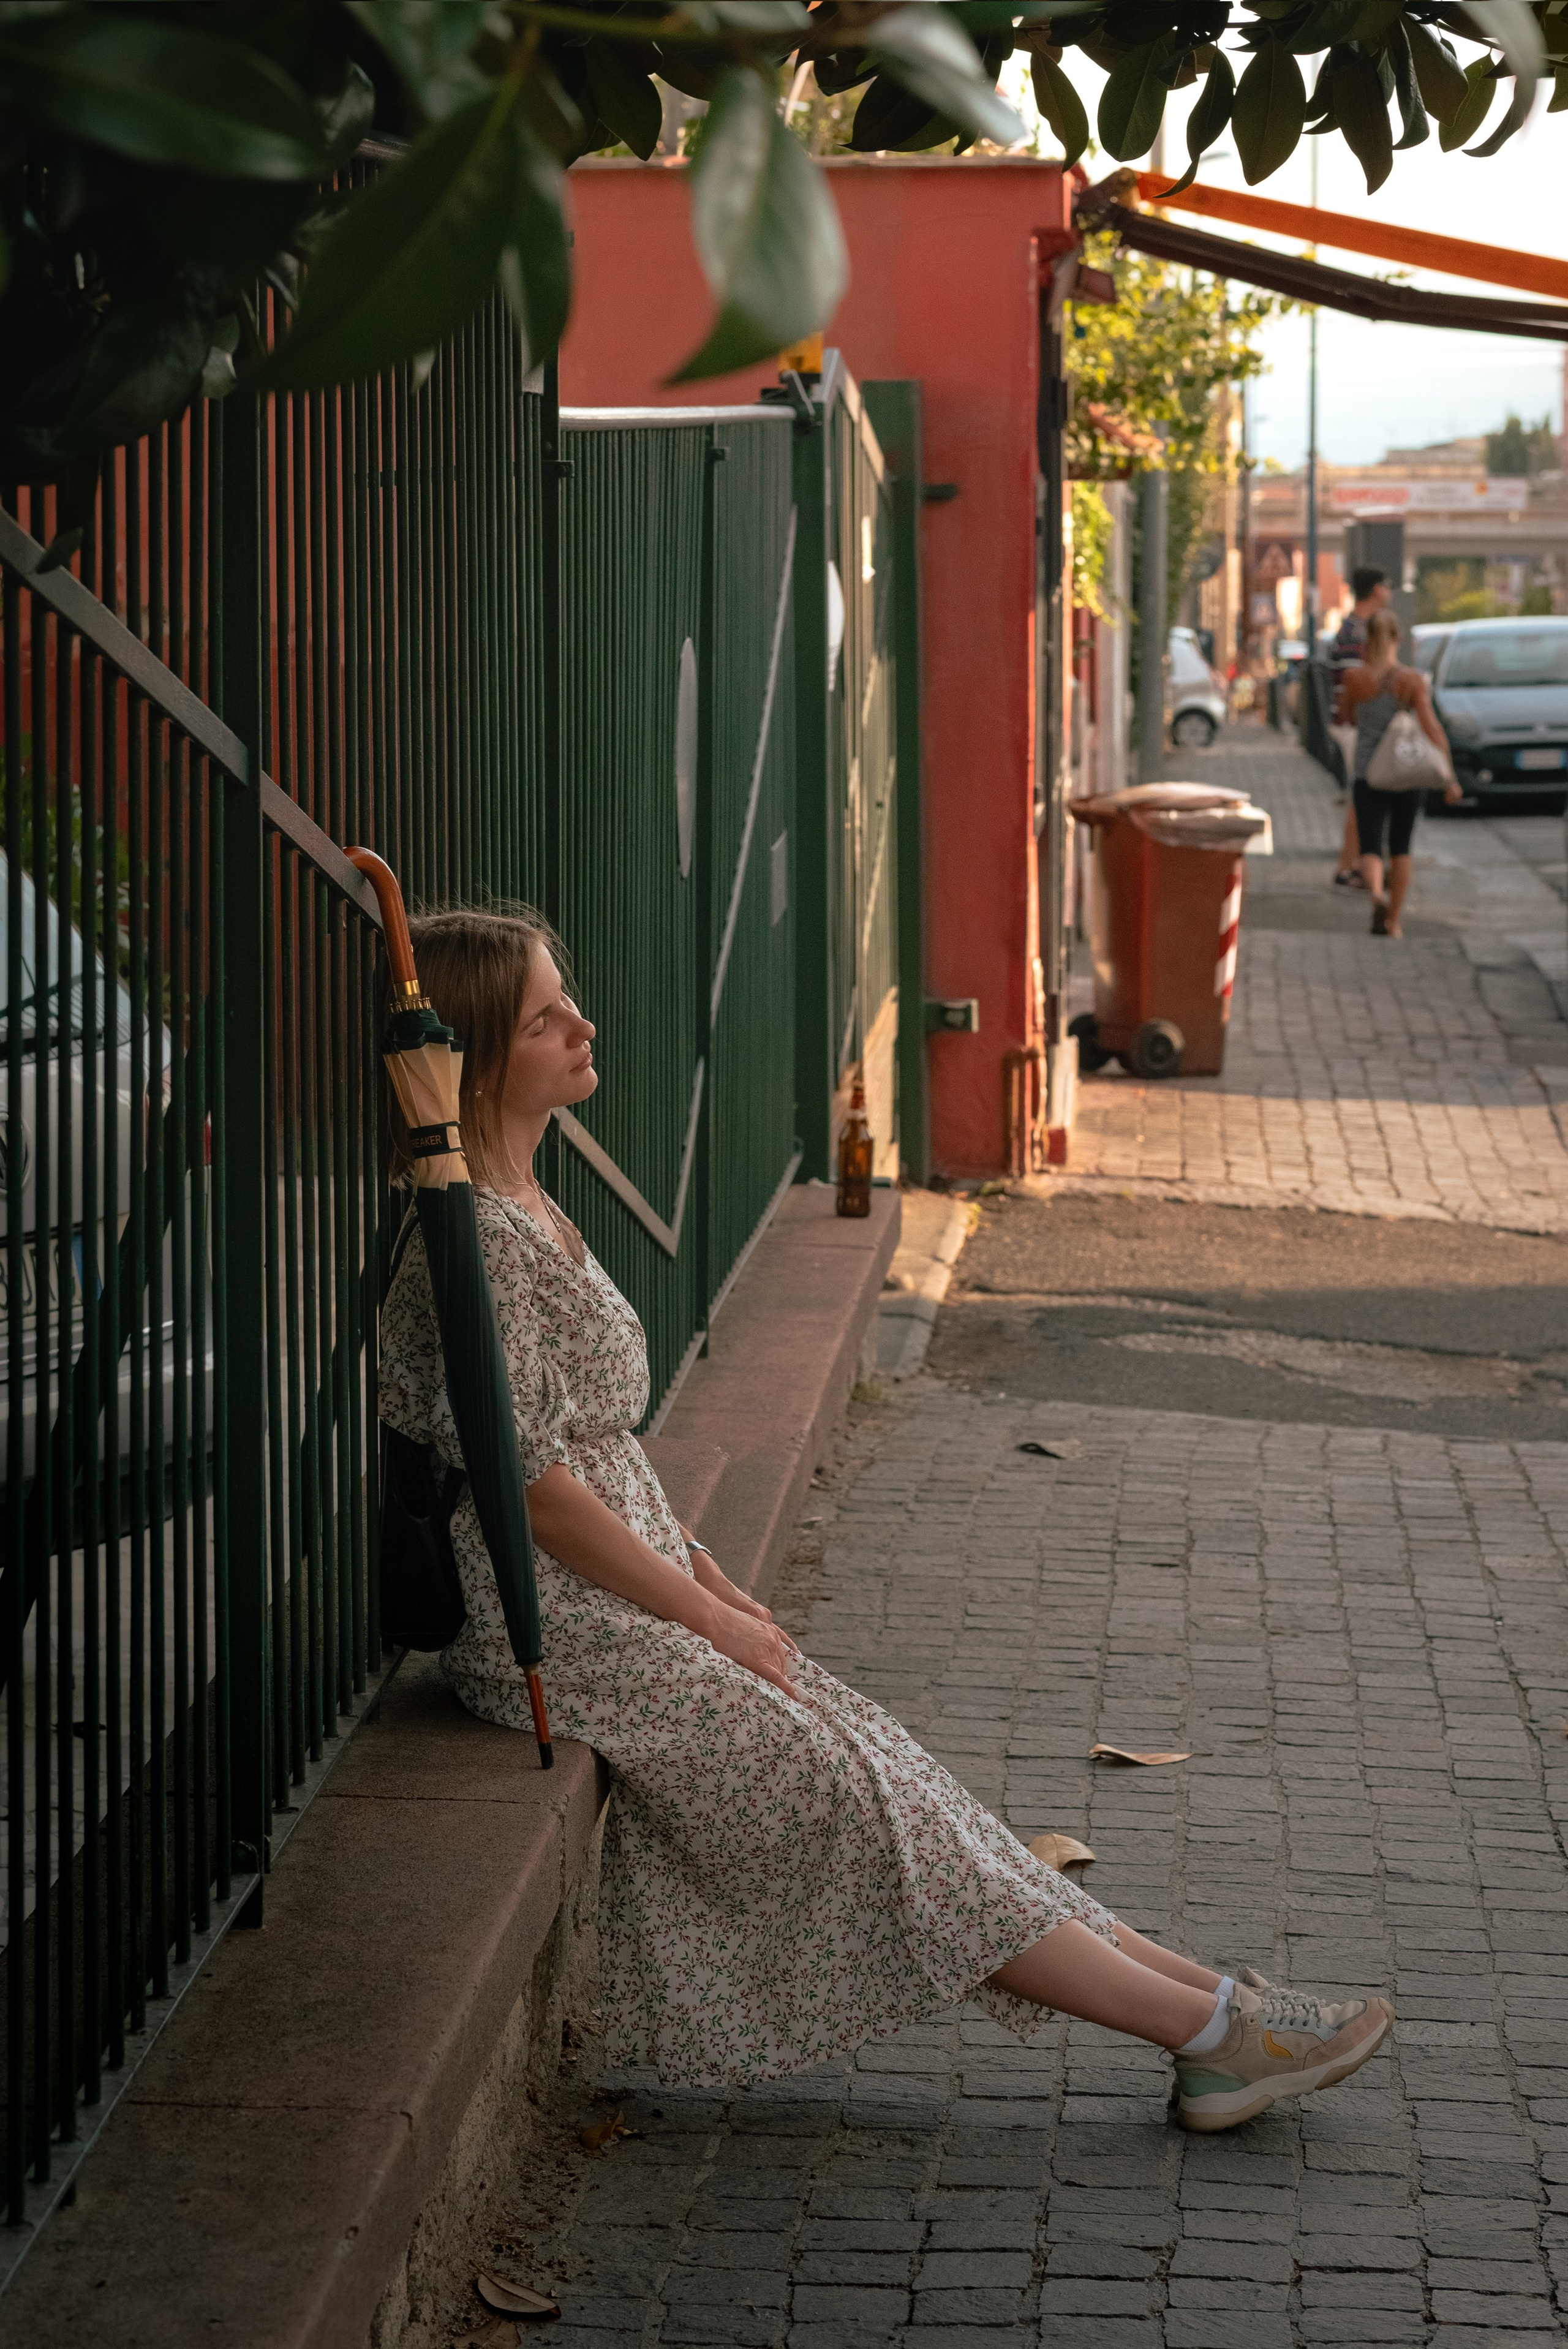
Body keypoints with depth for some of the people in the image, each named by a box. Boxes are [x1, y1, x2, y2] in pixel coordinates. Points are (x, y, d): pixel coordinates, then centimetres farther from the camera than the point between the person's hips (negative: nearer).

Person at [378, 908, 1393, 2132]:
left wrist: (716, 1583, 10)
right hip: (557, 1628, -9)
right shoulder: (474, 1238, -20)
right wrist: (707, 1616, -14)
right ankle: (1210, 2027, -2)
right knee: (856, 1797, -7)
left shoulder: (524, 1207, 12)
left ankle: (1195, 1992, 2)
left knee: (882, 1770, 3)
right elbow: (530, 1479, -21)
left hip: (630, 1596, 9)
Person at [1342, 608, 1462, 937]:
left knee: (1370, 848, 2)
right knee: (1401, 848, 16)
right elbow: (1431, 728, -15)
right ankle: (1393, 921, 18)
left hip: (1368, 775, -1)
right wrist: (1449, 778, -14)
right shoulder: (1412, 680, -9)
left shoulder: (1356, 678, -8)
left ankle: (1377, 895, -30)